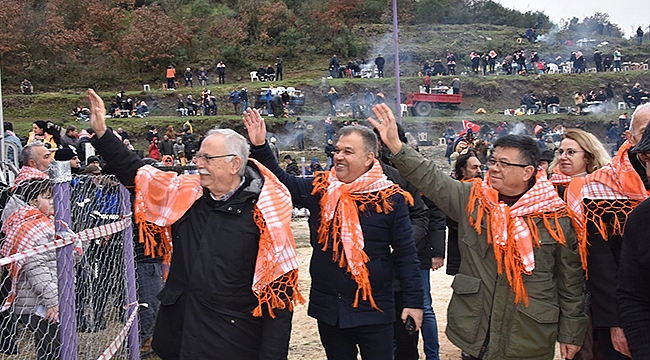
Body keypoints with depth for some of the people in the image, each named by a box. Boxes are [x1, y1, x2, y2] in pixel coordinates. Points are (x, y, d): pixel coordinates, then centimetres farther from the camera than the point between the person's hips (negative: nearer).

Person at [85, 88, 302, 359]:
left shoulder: (262, 212, -13)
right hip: (178, 329, 5)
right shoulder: (183, 193, 2)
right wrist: (101, 132, 5)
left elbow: (279, 288, -13)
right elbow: (134, 172, 14)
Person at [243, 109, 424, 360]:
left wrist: (414, 301, -8)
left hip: (373, 311, -3)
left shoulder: (389, 198, -9)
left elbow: (405, 253, -6)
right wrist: (259, 147, -8)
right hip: (327, 308, 4)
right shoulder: (319, 189, 0)